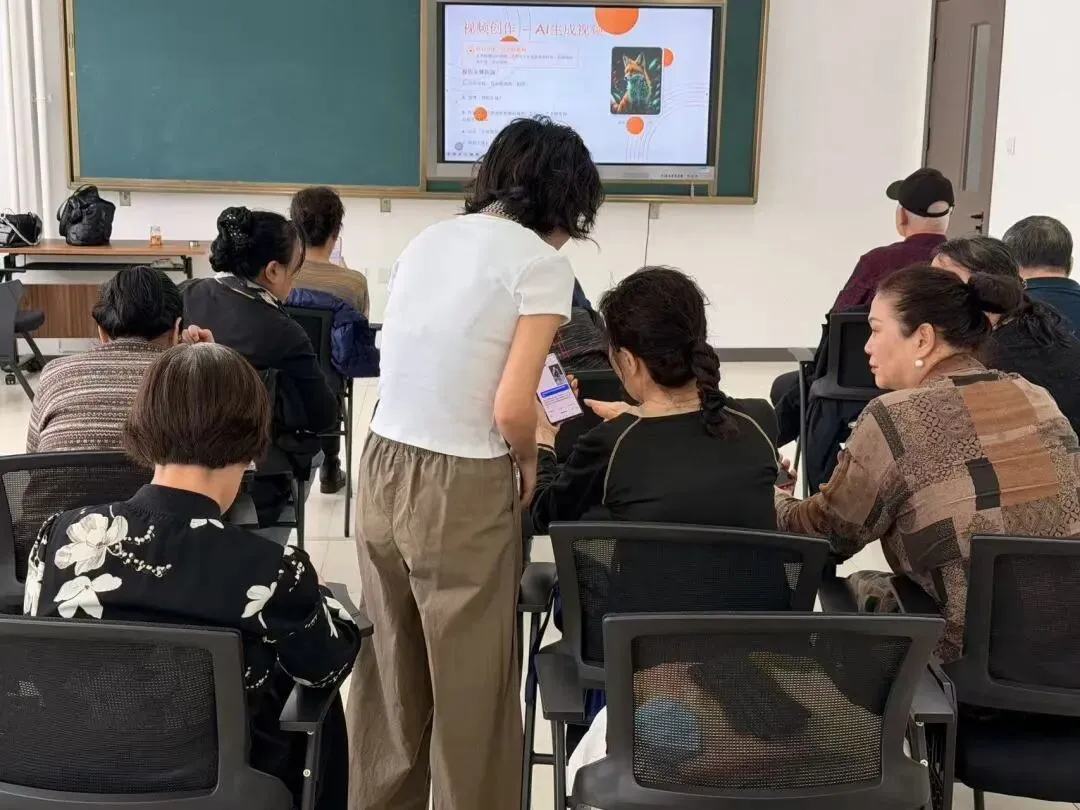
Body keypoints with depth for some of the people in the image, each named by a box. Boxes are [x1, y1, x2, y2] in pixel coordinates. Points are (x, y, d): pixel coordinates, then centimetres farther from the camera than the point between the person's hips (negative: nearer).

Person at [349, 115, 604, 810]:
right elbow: (511, 409, -16)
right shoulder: (542, 262, -9)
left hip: (384, 466, 7)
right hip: (461, 488, -7)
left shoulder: (428, 239, 11)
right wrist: (529, 467, 4)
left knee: (389, 665, 19)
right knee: (472, 681, 9)